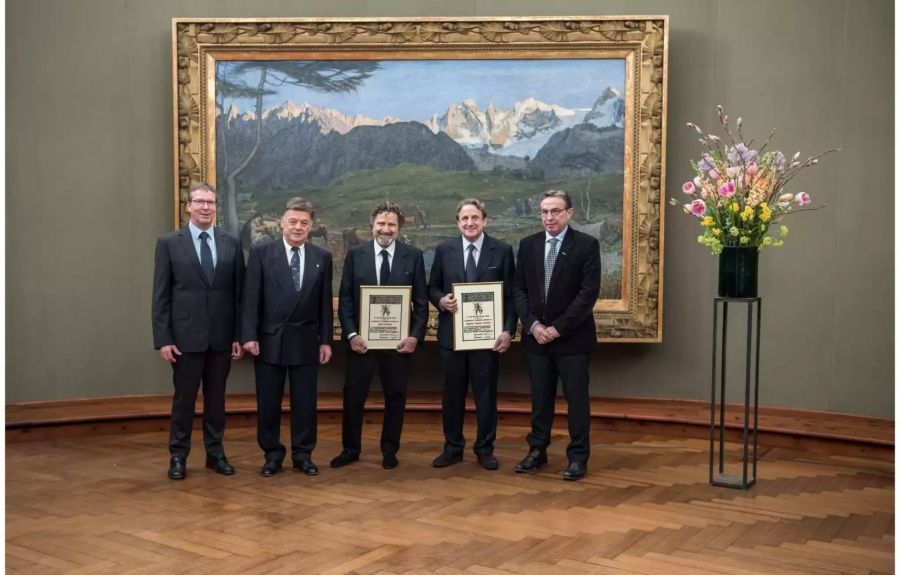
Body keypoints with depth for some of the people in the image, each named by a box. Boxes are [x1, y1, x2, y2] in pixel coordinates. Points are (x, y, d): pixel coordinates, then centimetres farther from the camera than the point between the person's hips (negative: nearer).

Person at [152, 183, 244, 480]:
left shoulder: (231, 244, 6)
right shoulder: (169, 242, 0)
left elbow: (238, 293, 6)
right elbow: (160, 295, -2)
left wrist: (239, 335, 2)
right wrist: (163, 339, -8)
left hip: (221, 336, 2)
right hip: (185, 335, -2)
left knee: (216, 397, 11)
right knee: (184, 398, 6)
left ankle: (215, 453, 22)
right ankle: (178, 456, 18)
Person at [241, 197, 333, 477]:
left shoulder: (322, 257, 5)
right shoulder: (261, 252, -1)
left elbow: (325, 303, 6)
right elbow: (251, 298, -4)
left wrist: (326, 340, 3)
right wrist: (249, 336, -10)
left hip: (306, 342, 1)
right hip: (270, 340, -1)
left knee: (305, 402, 7)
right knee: (268, 402, 7)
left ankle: (303, 455, 20)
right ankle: (272, 455, 21)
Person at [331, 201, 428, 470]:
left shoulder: (413, 256, 0)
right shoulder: (355, 254, 1)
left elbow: (421, 301, 1)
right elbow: (345, 298, 0)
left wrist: (415, 336, -8)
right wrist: (351, 334, -10)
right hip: (361, 339, 0)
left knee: (395, 397, 9)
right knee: (353, 396, 7)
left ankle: (389, 450, 24)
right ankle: (350, 449, 23)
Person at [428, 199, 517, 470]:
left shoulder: (502, 250, 0)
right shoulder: (444, 250, 4)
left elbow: (510, 295, -1)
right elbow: (432, 287, 10)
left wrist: (508, 330, -10)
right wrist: (441, 300, -13)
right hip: (452, 334, 2)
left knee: (486, 394, 6)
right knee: (452, 394, 9)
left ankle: (484, 449, 19)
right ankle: (453, 448, 22)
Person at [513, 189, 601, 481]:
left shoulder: (587, 245, -5)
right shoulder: (528, 245, 7)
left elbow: (589, 293, -11)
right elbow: (519, 289, 6)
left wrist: (558, 327, -14)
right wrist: (533, 324, -8)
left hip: (572, 337, -3)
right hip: (536, 336, 4)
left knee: (577, 398, 3)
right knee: (540, 398, 11)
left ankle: (578, 457, 13)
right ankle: (537, 451, 23)